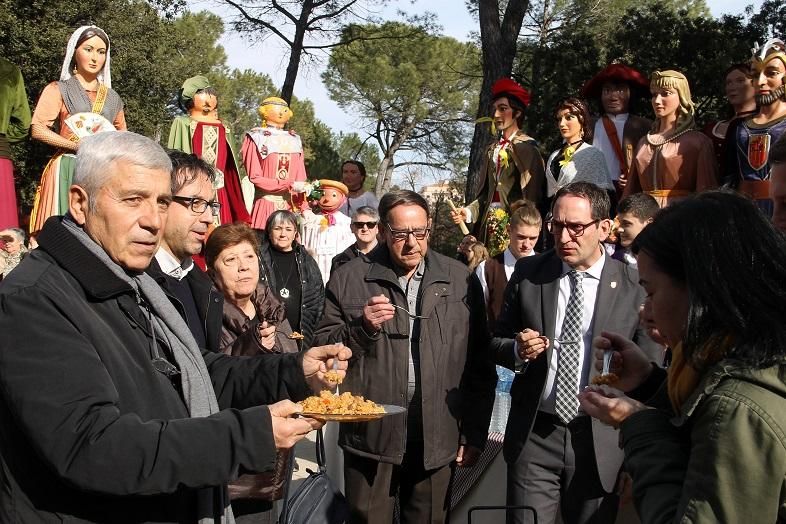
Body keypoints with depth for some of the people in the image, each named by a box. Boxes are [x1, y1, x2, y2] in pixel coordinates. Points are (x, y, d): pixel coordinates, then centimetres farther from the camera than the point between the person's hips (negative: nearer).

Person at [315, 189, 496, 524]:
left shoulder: (461, 281, 3)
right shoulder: (349, 279, 1)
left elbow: (478, 365, 6)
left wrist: (474, 433, 6)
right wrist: (362, 327, -14)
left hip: (436, 437, 1)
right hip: (371, 433, 0)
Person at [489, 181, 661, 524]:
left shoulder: (635, 287, -6)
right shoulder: (528, 273, 0)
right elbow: (496, 341, 9)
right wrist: (518, 351, -14)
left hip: (600, 441, -1)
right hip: (533, 435, 1)